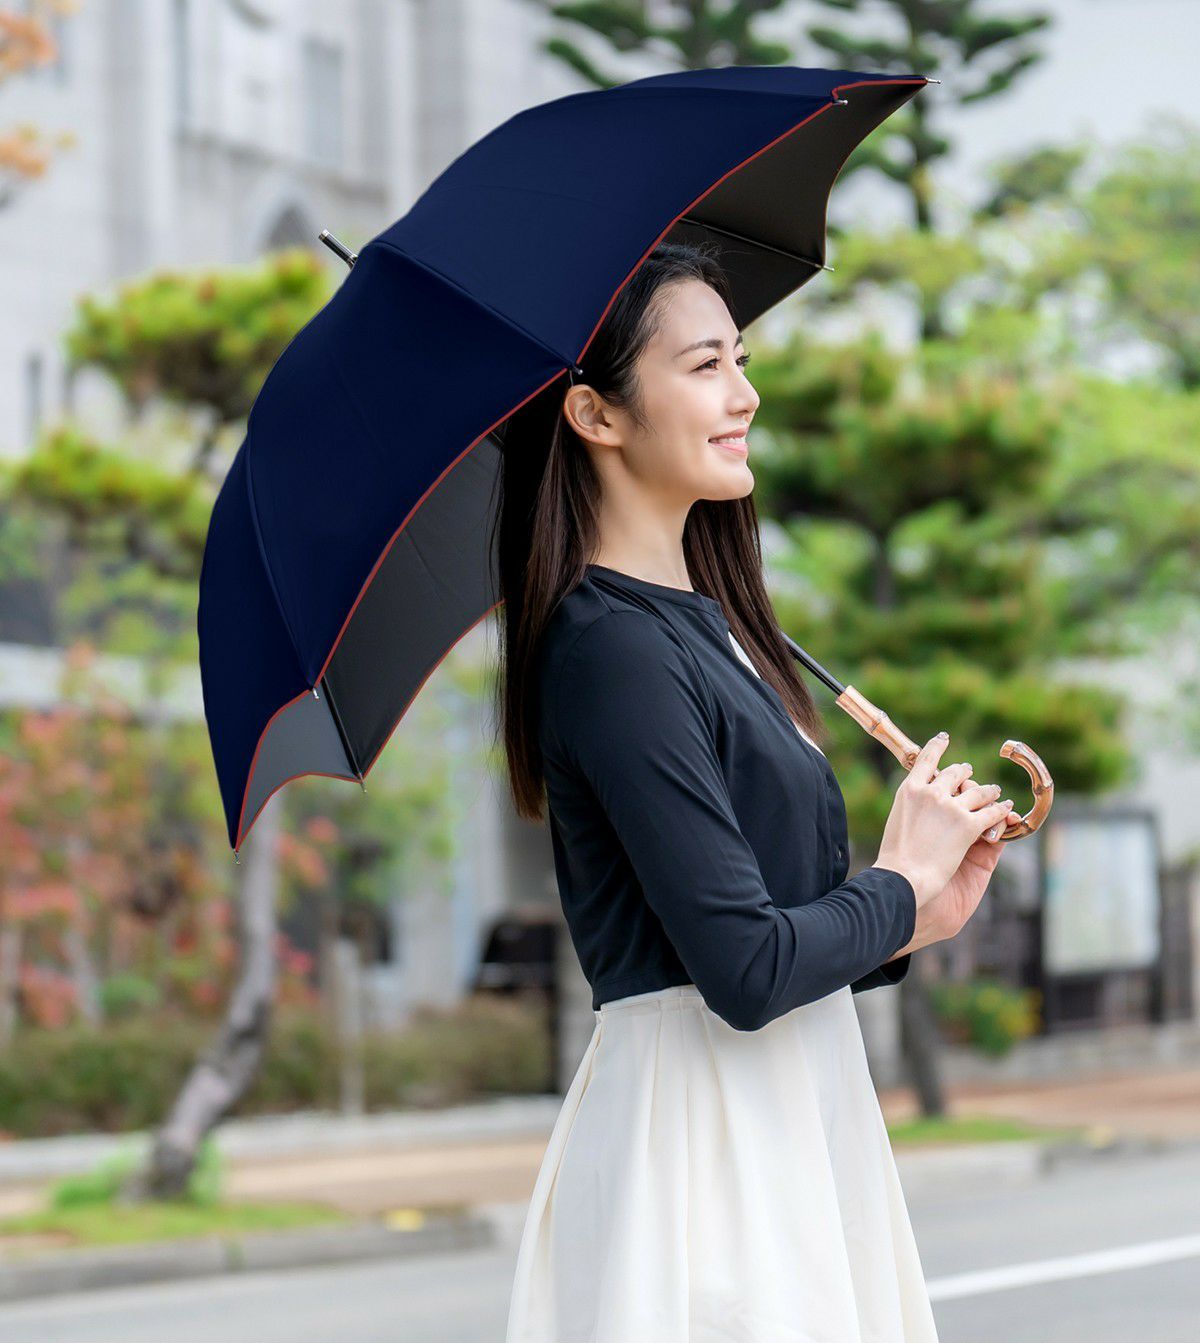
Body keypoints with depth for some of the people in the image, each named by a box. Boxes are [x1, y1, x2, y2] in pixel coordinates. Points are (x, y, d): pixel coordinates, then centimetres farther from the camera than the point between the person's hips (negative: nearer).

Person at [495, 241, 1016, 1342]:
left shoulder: (701, 621, 13)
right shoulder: (615, 650, -16)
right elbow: (747, 969, -22)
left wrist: (917, 923, 2)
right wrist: (902, 883, -5)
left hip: (792, 1120, 9)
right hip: (700, 1144, -9)